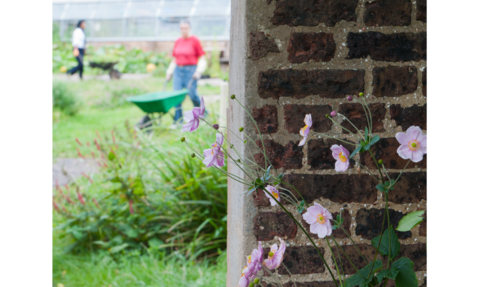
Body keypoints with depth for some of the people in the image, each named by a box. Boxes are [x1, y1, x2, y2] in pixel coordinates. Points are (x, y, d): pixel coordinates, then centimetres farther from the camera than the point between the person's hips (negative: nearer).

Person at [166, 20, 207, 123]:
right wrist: (169, 72, 16)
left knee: (192, 93, -9)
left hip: (190, 70, -5)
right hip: (178, 70, 5)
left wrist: (199, 71, -12)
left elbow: (202, 58, -2)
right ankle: (178, 121, 0)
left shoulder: (195, 41, -3)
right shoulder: (177, 42, 11)